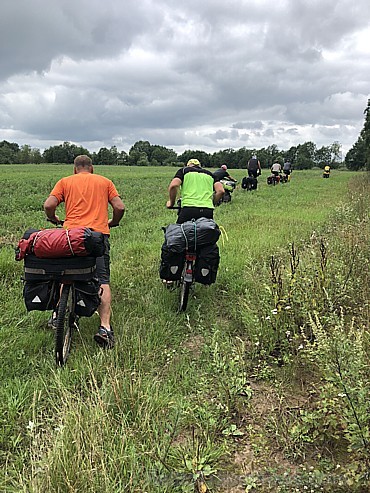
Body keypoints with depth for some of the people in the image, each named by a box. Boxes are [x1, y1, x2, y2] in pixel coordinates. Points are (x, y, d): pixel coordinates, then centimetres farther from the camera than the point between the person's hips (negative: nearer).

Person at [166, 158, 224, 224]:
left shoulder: (184, 170, 17)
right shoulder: (209, 174, 25)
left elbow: (173, 186, -2)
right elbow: (221, 191, 9)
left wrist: (171, 202, 12)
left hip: (189, 210, -3)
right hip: (208, 212, 3)